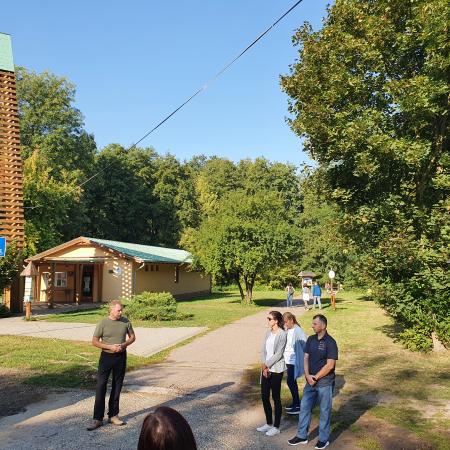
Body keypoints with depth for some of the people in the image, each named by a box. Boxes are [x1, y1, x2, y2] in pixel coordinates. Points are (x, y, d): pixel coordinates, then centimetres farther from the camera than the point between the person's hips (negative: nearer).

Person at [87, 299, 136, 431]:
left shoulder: (125, 322, -1)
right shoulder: (103, 323, -9)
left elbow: (132, 337, 8)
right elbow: (94, 341, -7)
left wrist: (124, 344, -12)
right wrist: (110, 347, -18)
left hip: (121, 357, 3)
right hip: (106, 356, -2)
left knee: (117, 387, 10)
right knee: (101, 387, -4)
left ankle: (113, 415, 23)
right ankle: (97, 419, 5)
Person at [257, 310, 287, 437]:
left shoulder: (282, 334, -13)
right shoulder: (268, 332, 8)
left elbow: (278, 354, -16)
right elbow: (263, 350, 6)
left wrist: (266, 365, -13)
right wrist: (264, 365, -7)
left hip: (276, 370, -7)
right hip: (266, 369, 7)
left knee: (276, 398, 4)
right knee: (264, 397, 12)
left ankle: (276, 427, 16)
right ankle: (269, 423, 28)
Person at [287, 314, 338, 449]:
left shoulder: (330, 342, -16)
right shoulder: (311, 339, 3)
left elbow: (330, 365, -18)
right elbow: (306, 358, 6)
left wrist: (315, 378, -14)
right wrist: (307, 375, -9)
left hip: (325, 383, -6)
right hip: (310, 381, 6)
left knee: (324, 411, 9)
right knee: (304, 407, 12)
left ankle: (323, 439, 24)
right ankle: (302, 436, 26)